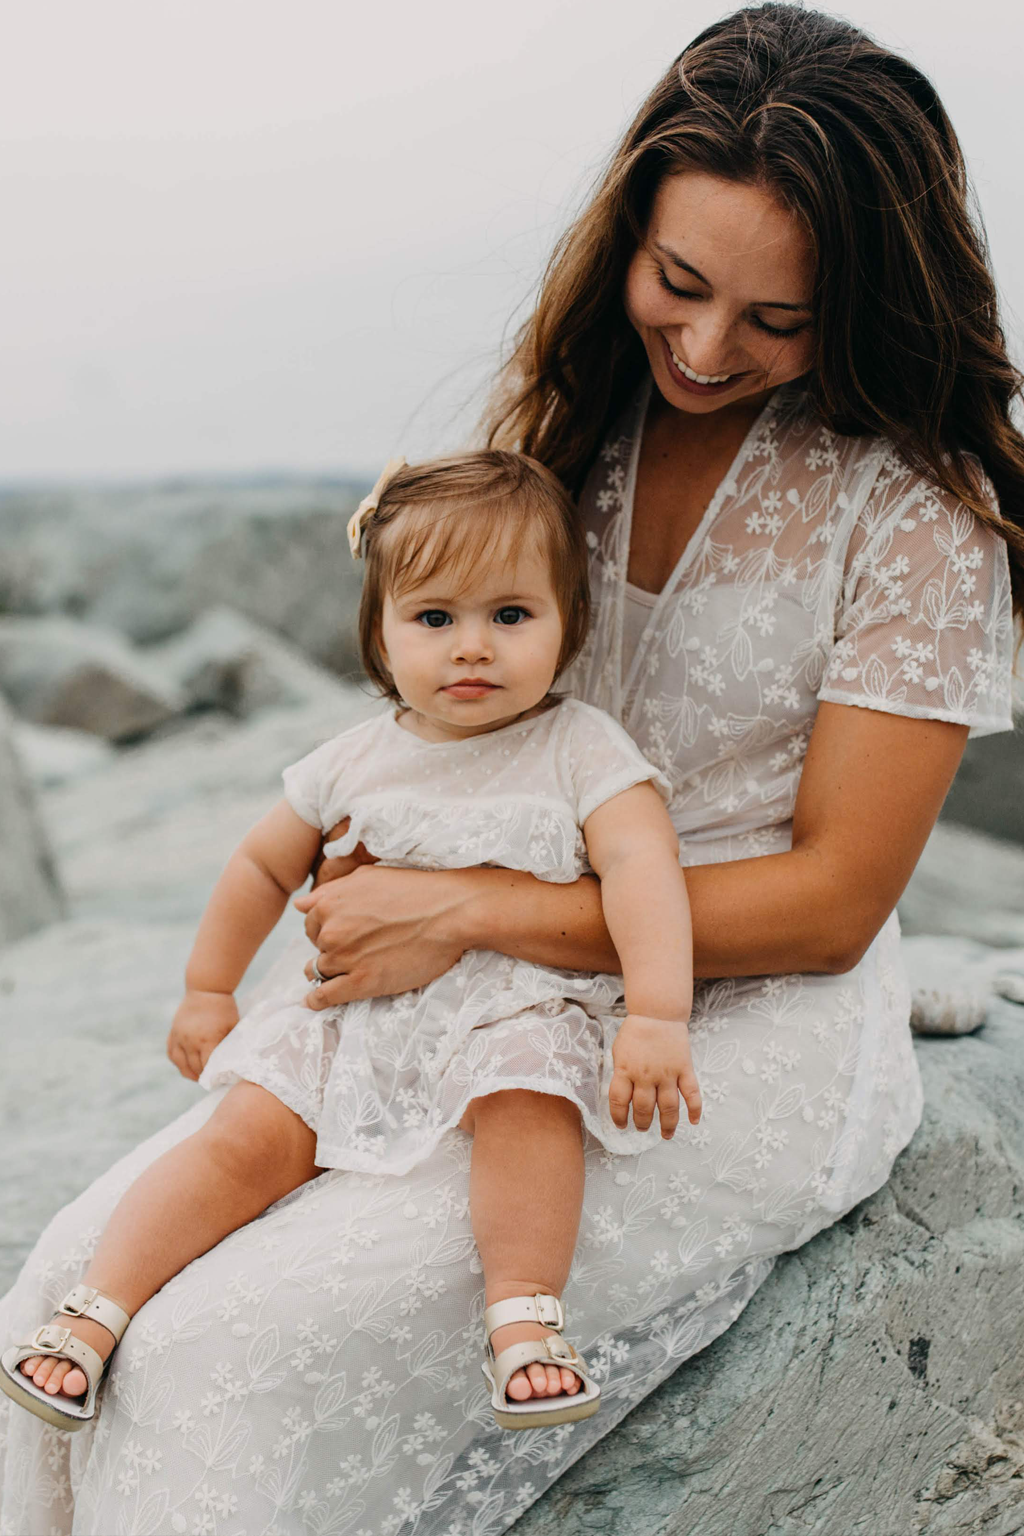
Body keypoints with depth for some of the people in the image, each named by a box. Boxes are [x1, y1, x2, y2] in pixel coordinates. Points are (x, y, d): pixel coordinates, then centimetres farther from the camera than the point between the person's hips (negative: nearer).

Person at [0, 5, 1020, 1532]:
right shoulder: (584, 412, 5)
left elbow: (829, 903, -15)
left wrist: (467, 910, -18)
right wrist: (386, 854, -2)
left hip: (750, 1056, -6)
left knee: (226, 1359, -21)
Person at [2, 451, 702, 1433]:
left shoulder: (580, 750, -3)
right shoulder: (356, 763, 7)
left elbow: (642, 867, -15)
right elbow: (266, 865, 21)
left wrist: (659, 1018, -28)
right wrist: (207, 991, 24)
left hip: (517, 1008, -3)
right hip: (359, 1011, 3)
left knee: (529, 1097, -35)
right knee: (250, 1134, -15)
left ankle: (523, 1321, -29)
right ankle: (95, 1310, -9)